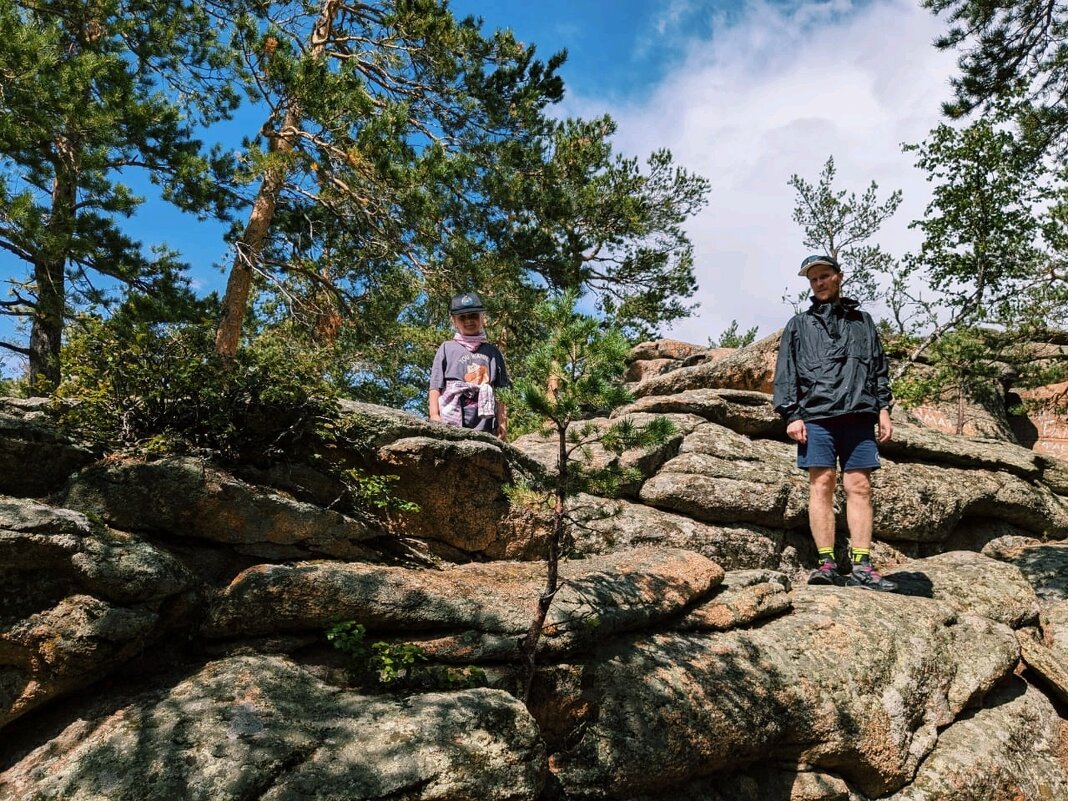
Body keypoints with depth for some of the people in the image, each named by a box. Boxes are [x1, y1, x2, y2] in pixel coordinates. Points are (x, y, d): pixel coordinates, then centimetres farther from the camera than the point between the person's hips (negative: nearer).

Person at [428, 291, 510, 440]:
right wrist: (434, 415, -4)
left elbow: (500, 391, 14)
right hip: (452, 420, -2)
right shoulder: (447, 348, 14)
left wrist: (502, 421, 5)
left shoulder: (493, 352, 18)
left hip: (484, 422, 2)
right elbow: (436, 386, 8)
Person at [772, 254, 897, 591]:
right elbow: (785, 374, 10)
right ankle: (826, 564, -8)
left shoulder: (862, 320, 23)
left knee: (859, 487, -5)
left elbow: (879, 368, 20)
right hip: (816, 413, -1)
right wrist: (792, 415, -2)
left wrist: (883, 409, 8)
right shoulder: (799, 325, 18)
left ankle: (862, 566, -7)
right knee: (822, 483, -8)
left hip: (859, 413, 1)